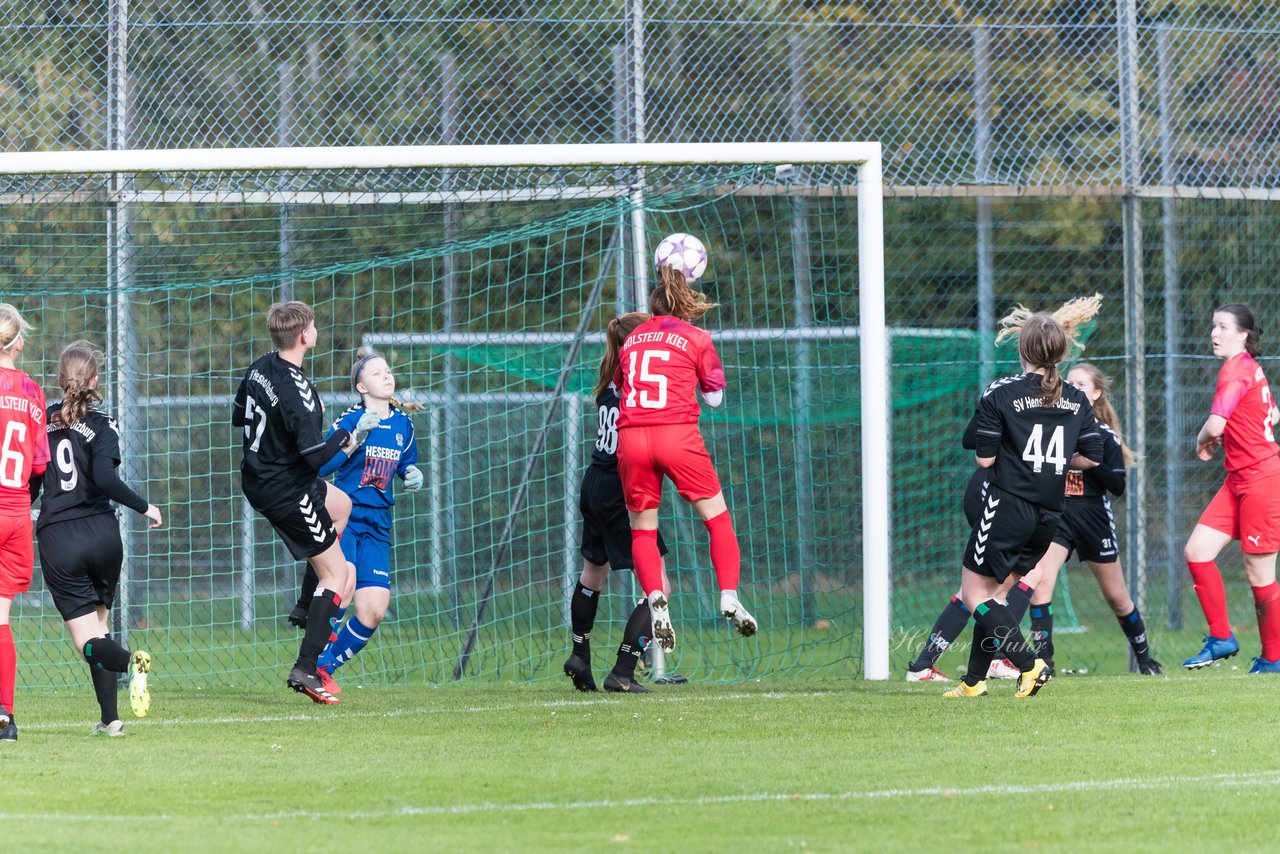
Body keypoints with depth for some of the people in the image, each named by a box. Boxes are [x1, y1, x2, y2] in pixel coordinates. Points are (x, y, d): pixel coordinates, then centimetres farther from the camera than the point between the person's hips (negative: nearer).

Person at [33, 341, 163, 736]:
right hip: (102, 533, 0)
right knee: (97, 623, 20)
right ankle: (110, 718, 12)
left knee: (88, 641, -2)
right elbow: (104, 477, -17)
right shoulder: (100, 425, -4)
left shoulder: (43, 420, 4)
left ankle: (129, 661, -35)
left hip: (57, 540, 0)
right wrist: (144, 507, -6)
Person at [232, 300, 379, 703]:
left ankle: (308, 610, 32)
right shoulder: (298, 392, -29)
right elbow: (316, 457, -30)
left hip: (257, 479, 9)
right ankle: (306, 669, -5)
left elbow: (238, 416, 15)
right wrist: (351, 436, -13)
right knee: (337, 572, 1)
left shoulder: (260, 368, -2)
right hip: (287, 491, -9)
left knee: (341, 504, 32)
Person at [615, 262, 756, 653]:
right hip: (678, 435, -3)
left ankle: (656, 602, -12)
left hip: (631, 438, 3)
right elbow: (715, 397, 12)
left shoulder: (632, 338, 15)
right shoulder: (696, 338, 6)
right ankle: (729, 596, -7)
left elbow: (619, 385, 24)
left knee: (642, 531, 10)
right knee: (717, 517, 9)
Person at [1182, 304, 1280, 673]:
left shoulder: (1236, 370, -16)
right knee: (1197, 550, 3)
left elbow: (1215, 425, -26)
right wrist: (1231, 436, 15)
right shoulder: (1250, 369, 12)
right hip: (1239, 480, 9)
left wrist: (1202, 441, -3)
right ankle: (1221, 638, 10)